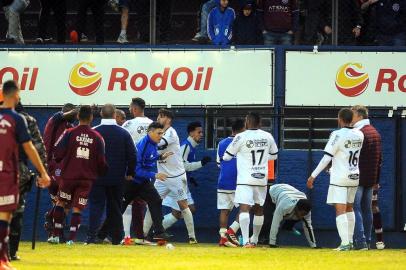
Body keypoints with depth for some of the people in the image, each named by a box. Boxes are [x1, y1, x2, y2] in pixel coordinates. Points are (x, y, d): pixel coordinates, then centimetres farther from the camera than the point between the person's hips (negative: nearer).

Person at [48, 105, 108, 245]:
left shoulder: (70, 133, -5)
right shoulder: (97, 137, 0)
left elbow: (58, 154, -8)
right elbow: (101, 161, 1)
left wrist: (61, 162, 15)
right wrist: (102, 173, 20)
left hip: (68, 176, -1)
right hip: (87, 178, 1)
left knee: (60, 203, 15)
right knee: (77, 208, 4)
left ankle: (56, 235, 10)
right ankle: (71, 238, -4)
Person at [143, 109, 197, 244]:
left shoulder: (171, 133, -10)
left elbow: (159, 145, -25)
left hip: (176, 176, -6)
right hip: (162, 178, 6)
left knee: (183, 205, -3)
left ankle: (192, 236, 3)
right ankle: (143, 234, 2)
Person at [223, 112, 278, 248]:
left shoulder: (241, 137, -9)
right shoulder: (267, 137, 3)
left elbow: (227, 156, 1)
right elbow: (273, 155, 19)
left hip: (245, 179, -5)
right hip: (261, 179, 5)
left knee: (244, 208, -13)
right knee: (259, 209, 19)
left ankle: (246, 240, -29)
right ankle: (254, 239, 32)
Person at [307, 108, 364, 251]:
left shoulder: (338, 135, -14)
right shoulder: (359, 135, 5)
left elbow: (326, 158, -15)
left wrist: (313, 176, -10)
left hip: (340, 178, -7)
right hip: (354, 176, 7)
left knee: (340, 210, -8)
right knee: (349, 208, 19)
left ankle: (345, 243, -17)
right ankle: (350, 241, 23)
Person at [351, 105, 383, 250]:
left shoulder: (359, 133, -13)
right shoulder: (376, 133, 15)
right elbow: (380, 159, 19)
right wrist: (377, 179, 21)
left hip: (358, 178, -9)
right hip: (371, 178, 9)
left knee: (355, 208, -8)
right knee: (367, 210, 12)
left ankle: (360, 241, -15)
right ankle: (367, 241, 14)